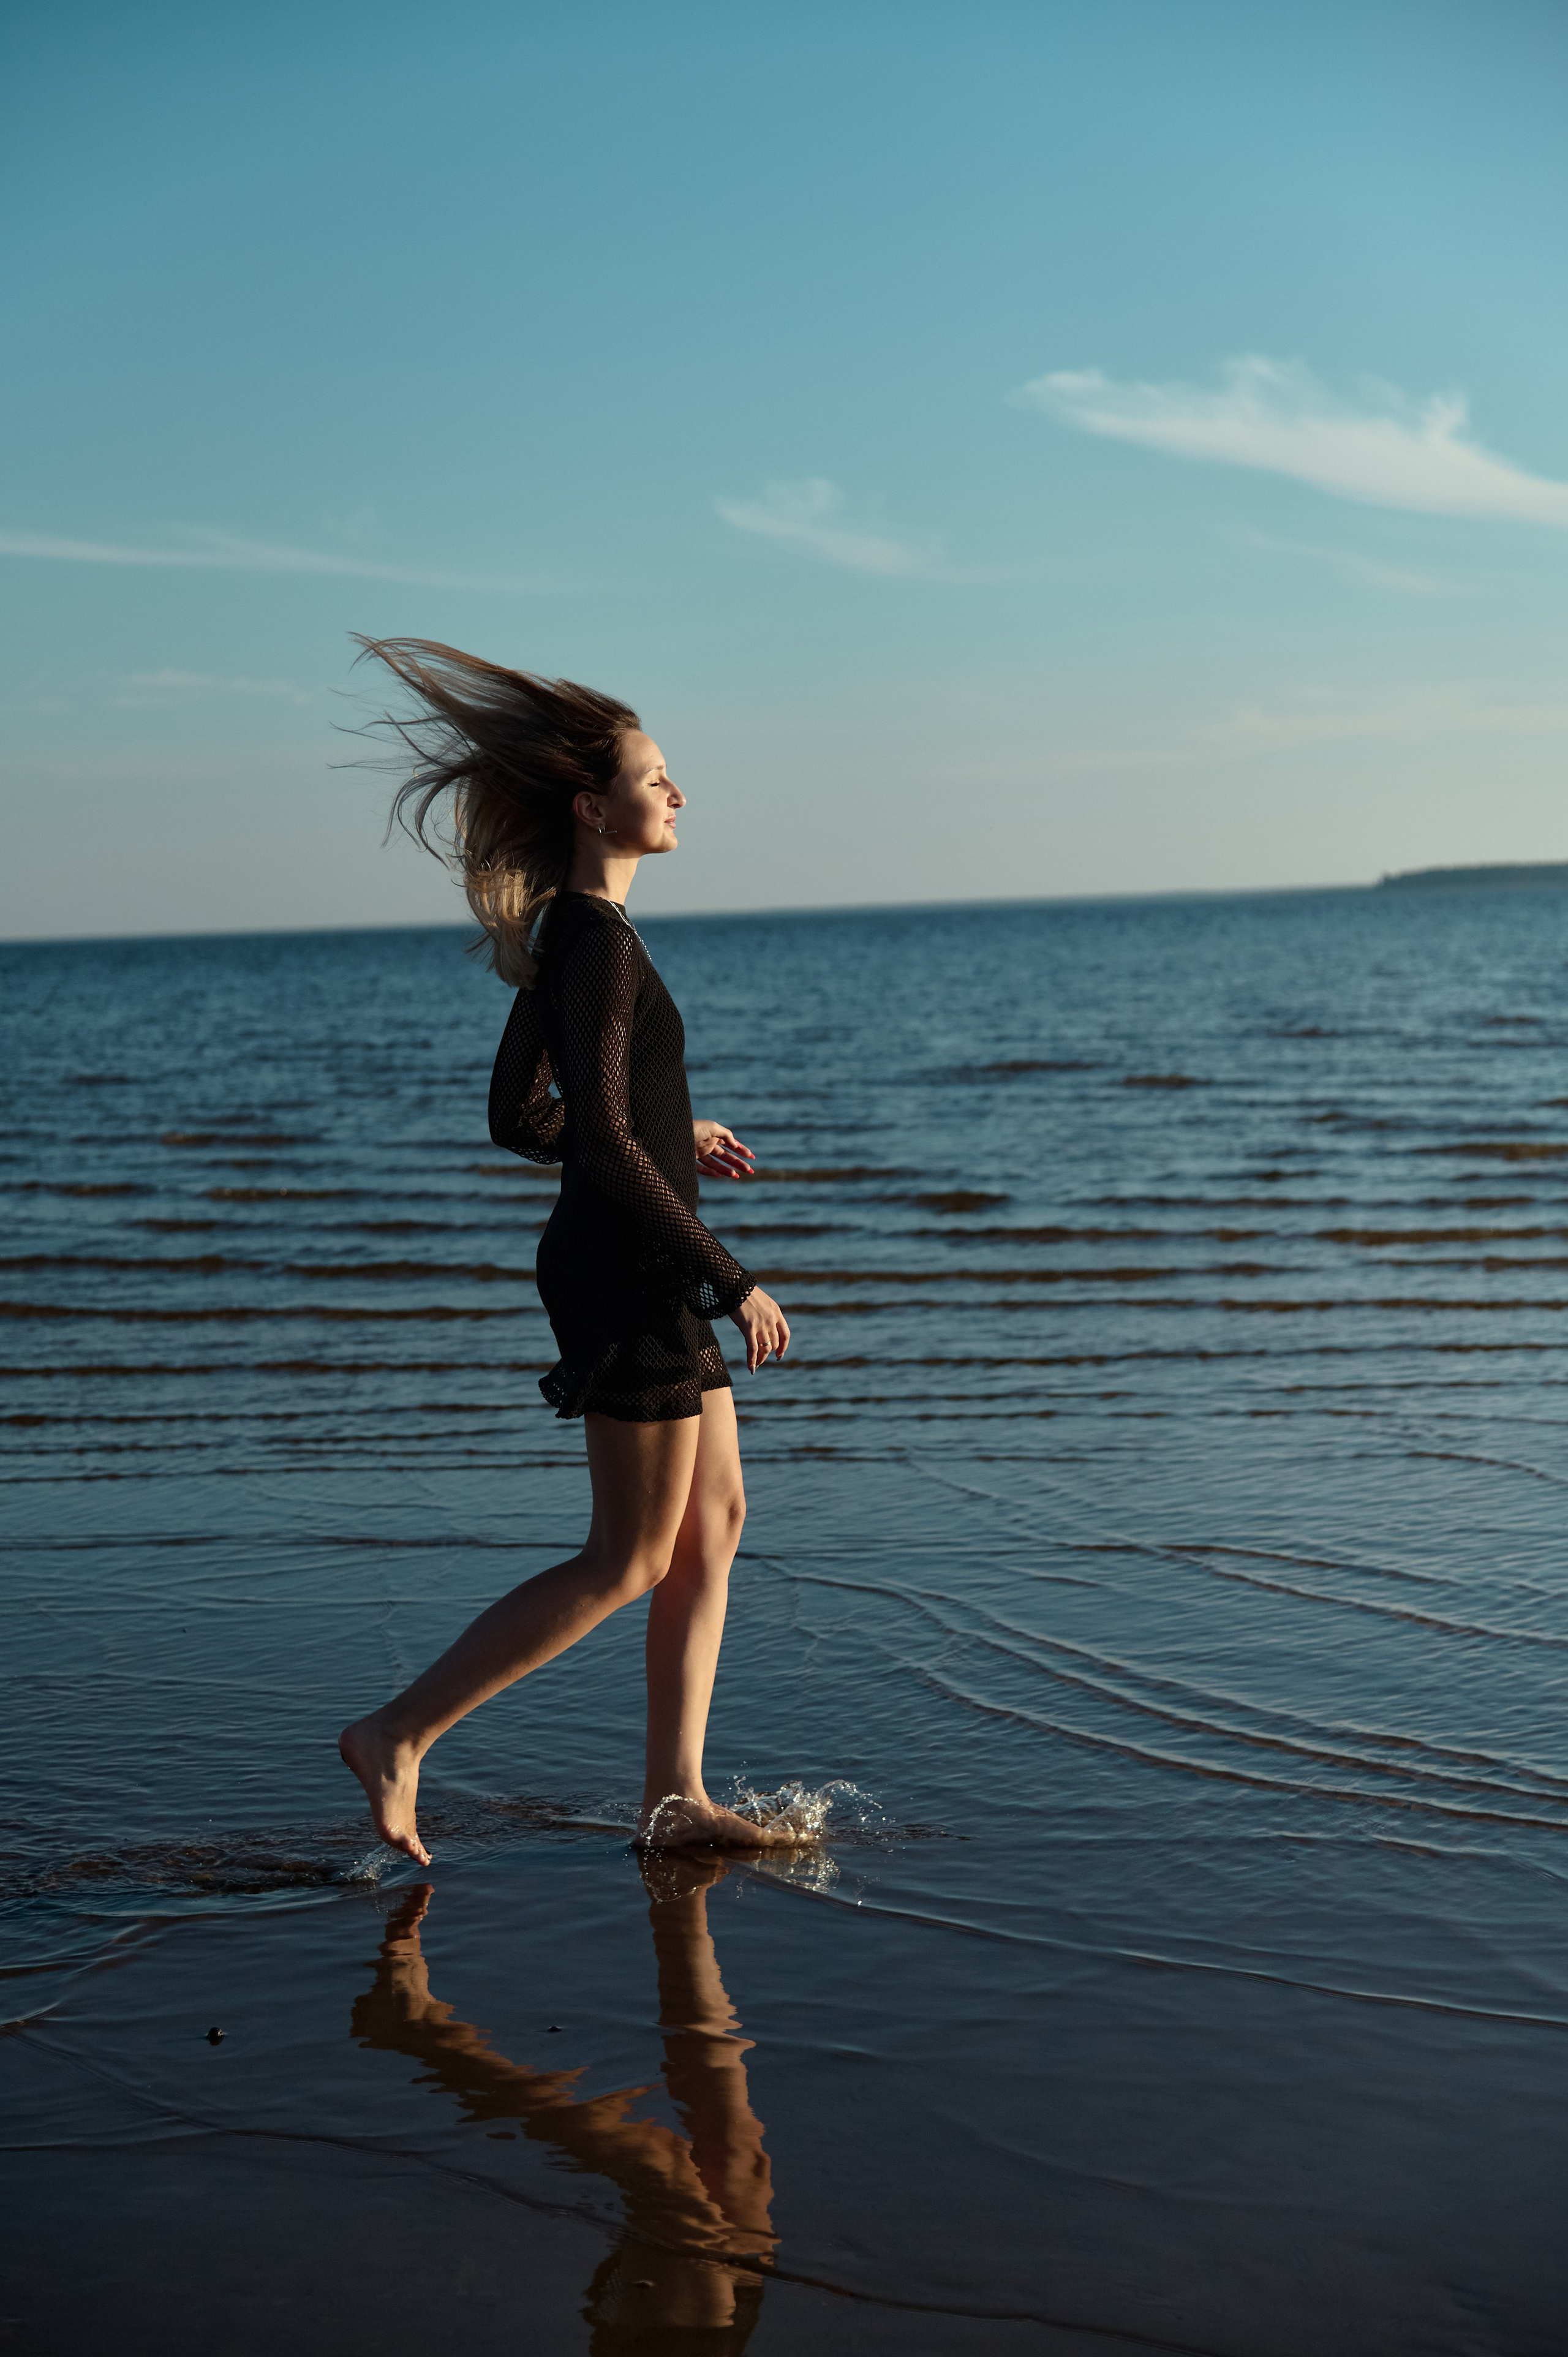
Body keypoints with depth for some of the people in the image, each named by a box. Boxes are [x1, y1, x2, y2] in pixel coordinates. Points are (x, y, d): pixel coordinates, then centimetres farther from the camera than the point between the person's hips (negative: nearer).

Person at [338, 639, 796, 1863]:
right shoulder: (596, 939, -18)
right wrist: (732, 1278, -20)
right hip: (631, 1271, -10)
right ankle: (398, 1735, 4)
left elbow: (520, 1116, 18)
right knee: (629, 1562, -2)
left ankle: (675, 1796, 17)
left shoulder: (564, 931, 12)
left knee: (716, 1523, 12)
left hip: (642, 1267, 10)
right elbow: (602, 1141, -24)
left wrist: (676, 1138, 18)